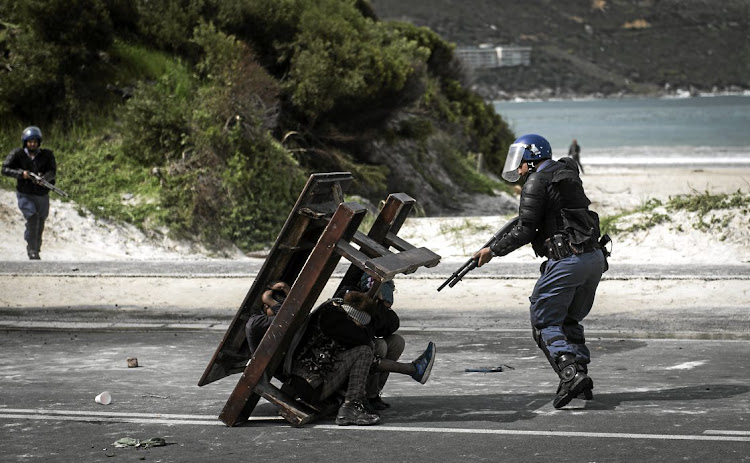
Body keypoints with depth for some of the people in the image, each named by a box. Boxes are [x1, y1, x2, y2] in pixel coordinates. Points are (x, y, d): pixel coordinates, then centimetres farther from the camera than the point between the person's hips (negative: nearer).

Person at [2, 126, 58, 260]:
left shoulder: (47, 155, -4)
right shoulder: (17, 154, -6)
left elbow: (53, 172, -12)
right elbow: (5, 169, -9)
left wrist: (44, 178, -33)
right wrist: (21, 173, -24)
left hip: (42, 195, 3)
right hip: (25, 195, -3)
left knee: (40, 224, 13)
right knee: (32, 219, -23)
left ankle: (36, 249, 34)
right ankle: (32, 251, -15)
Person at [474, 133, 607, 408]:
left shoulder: (537, 182, -5)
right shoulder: (567, 174, 20)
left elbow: (525, 231, -9)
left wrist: (493, 250, -1)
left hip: (568, 260, -8)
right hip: (595, 258, 8)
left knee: (544, 321, -2)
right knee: (569, 321, 19)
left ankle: (571, 375, -19)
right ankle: (582, 379, 8)